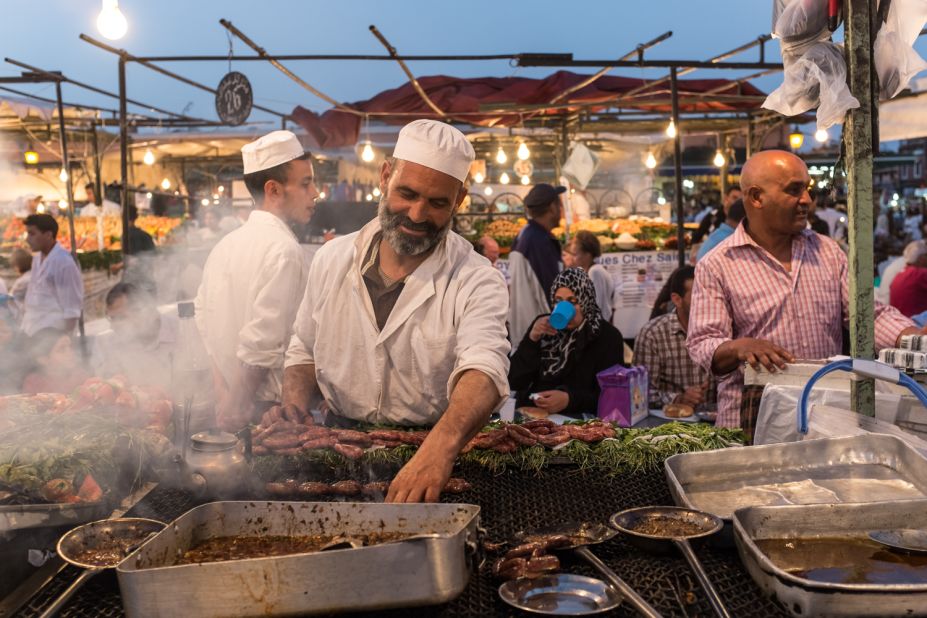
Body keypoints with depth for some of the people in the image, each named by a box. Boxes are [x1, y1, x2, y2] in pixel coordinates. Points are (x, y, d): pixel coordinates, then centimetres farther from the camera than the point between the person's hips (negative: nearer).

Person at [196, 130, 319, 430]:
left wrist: (225, 393, 12)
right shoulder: (284, 250, -17)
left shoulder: (224, 245, 9)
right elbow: (262, 341, -22)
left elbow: (205, 321, 13)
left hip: (230, 403, 8)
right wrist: (235, 403, -10)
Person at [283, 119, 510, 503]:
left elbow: (484, 370, -29)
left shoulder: (476, 282, -10)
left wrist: (442, 445, -49)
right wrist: (292, 415, -5)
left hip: (433, 448, -3)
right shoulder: (332, 259, 5)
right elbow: (304, 353, 17)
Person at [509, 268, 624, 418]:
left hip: (579, 419, -1)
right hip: (531, 412, 2)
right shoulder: (543, 325, 8)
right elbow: (514, 382, 2)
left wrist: (569, 400, -19)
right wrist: (532, 339, -10)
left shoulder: (608, 336, -1)